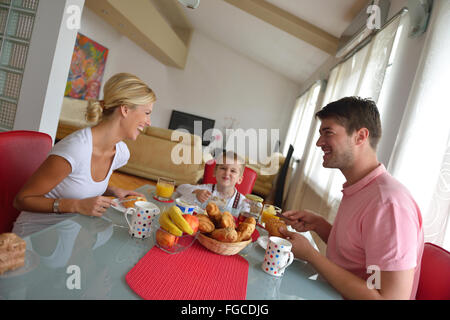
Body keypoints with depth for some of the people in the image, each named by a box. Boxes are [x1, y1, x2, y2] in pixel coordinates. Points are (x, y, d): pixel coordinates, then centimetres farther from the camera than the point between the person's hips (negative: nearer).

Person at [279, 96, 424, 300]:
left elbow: (389, 297, -26)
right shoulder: (355, 189, 5)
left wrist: (309, 253, -22)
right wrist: (318, 224, -3)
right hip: (333, 291, 7)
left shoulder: (389, 203, -25)